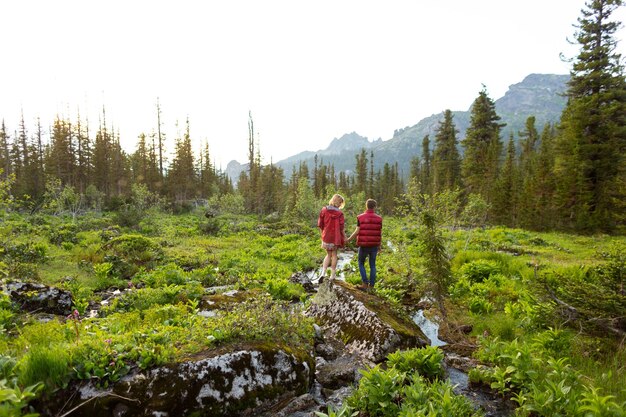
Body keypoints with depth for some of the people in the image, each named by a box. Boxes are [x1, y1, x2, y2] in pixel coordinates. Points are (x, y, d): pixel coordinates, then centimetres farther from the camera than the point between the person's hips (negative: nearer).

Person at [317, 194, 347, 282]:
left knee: (328, 254, 17)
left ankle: (323, 273, 2)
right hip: (336, 237, -2)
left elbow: (320, 224, 1)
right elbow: (341, 227, -10)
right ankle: (332, 275, 18)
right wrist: (344, 237, 2)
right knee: (334, 255, 12)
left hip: (326, 237, 3)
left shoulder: (324, 210, -3)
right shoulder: (339, 213, -11)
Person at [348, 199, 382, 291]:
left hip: (363, 245, -2)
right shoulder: (379, 218, 0)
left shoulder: (361, 217, -7)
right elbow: (380, 234, 1)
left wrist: (348, 240, 3)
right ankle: (371, 285, 13)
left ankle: (365, 283, 4)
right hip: (374, 245, 2)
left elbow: (357, 232, -10)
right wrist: (379, 245, 14)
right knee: (372, 265, 13)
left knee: (361, 264, 14)